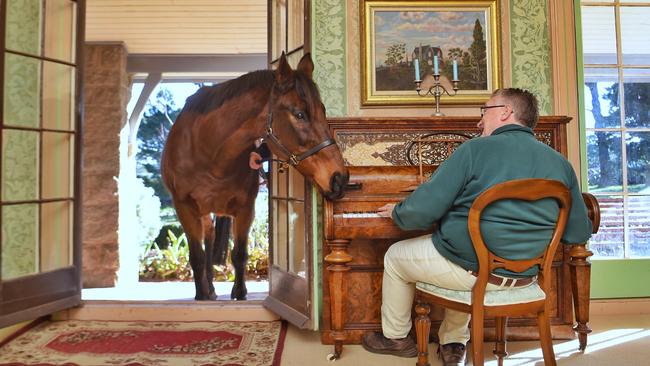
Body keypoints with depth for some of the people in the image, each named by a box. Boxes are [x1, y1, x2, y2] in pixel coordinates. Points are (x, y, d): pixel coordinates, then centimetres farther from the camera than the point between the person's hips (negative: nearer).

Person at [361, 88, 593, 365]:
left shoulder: (476, 149, -14)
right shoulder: (560, 162, 2)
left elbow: (422, 211, -17)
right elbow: (579, 233, 6)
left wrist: (396, 212, 4)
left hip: (471, 269, -6)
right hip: (525, 275, 6)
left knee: (394, 257, 19)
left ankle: (395, 337, 36)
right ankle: (453, 344, 38)